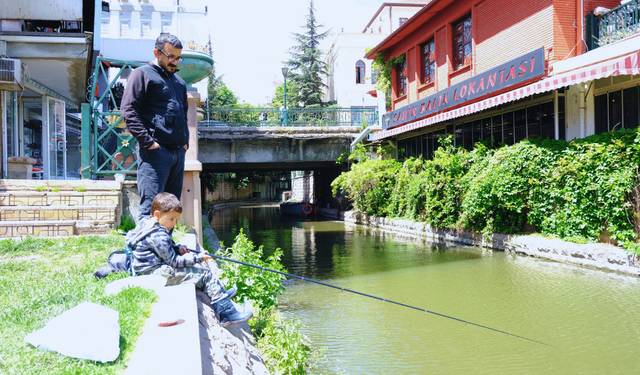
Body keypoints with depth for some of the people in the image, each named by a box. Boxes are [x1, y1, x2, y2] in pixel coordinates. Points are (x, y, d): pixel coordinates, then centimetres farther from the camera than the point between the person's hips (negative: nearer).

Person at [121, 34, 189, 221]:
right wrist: (147, 141, -16)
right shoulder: (142, 74, 1)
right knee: (151, 207, -10)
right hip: (155, 151, -7)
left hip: (178, 152, 7)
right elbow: (128, 110, -8)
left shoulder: (179, 81, 24)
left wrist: (185, 140, 15)